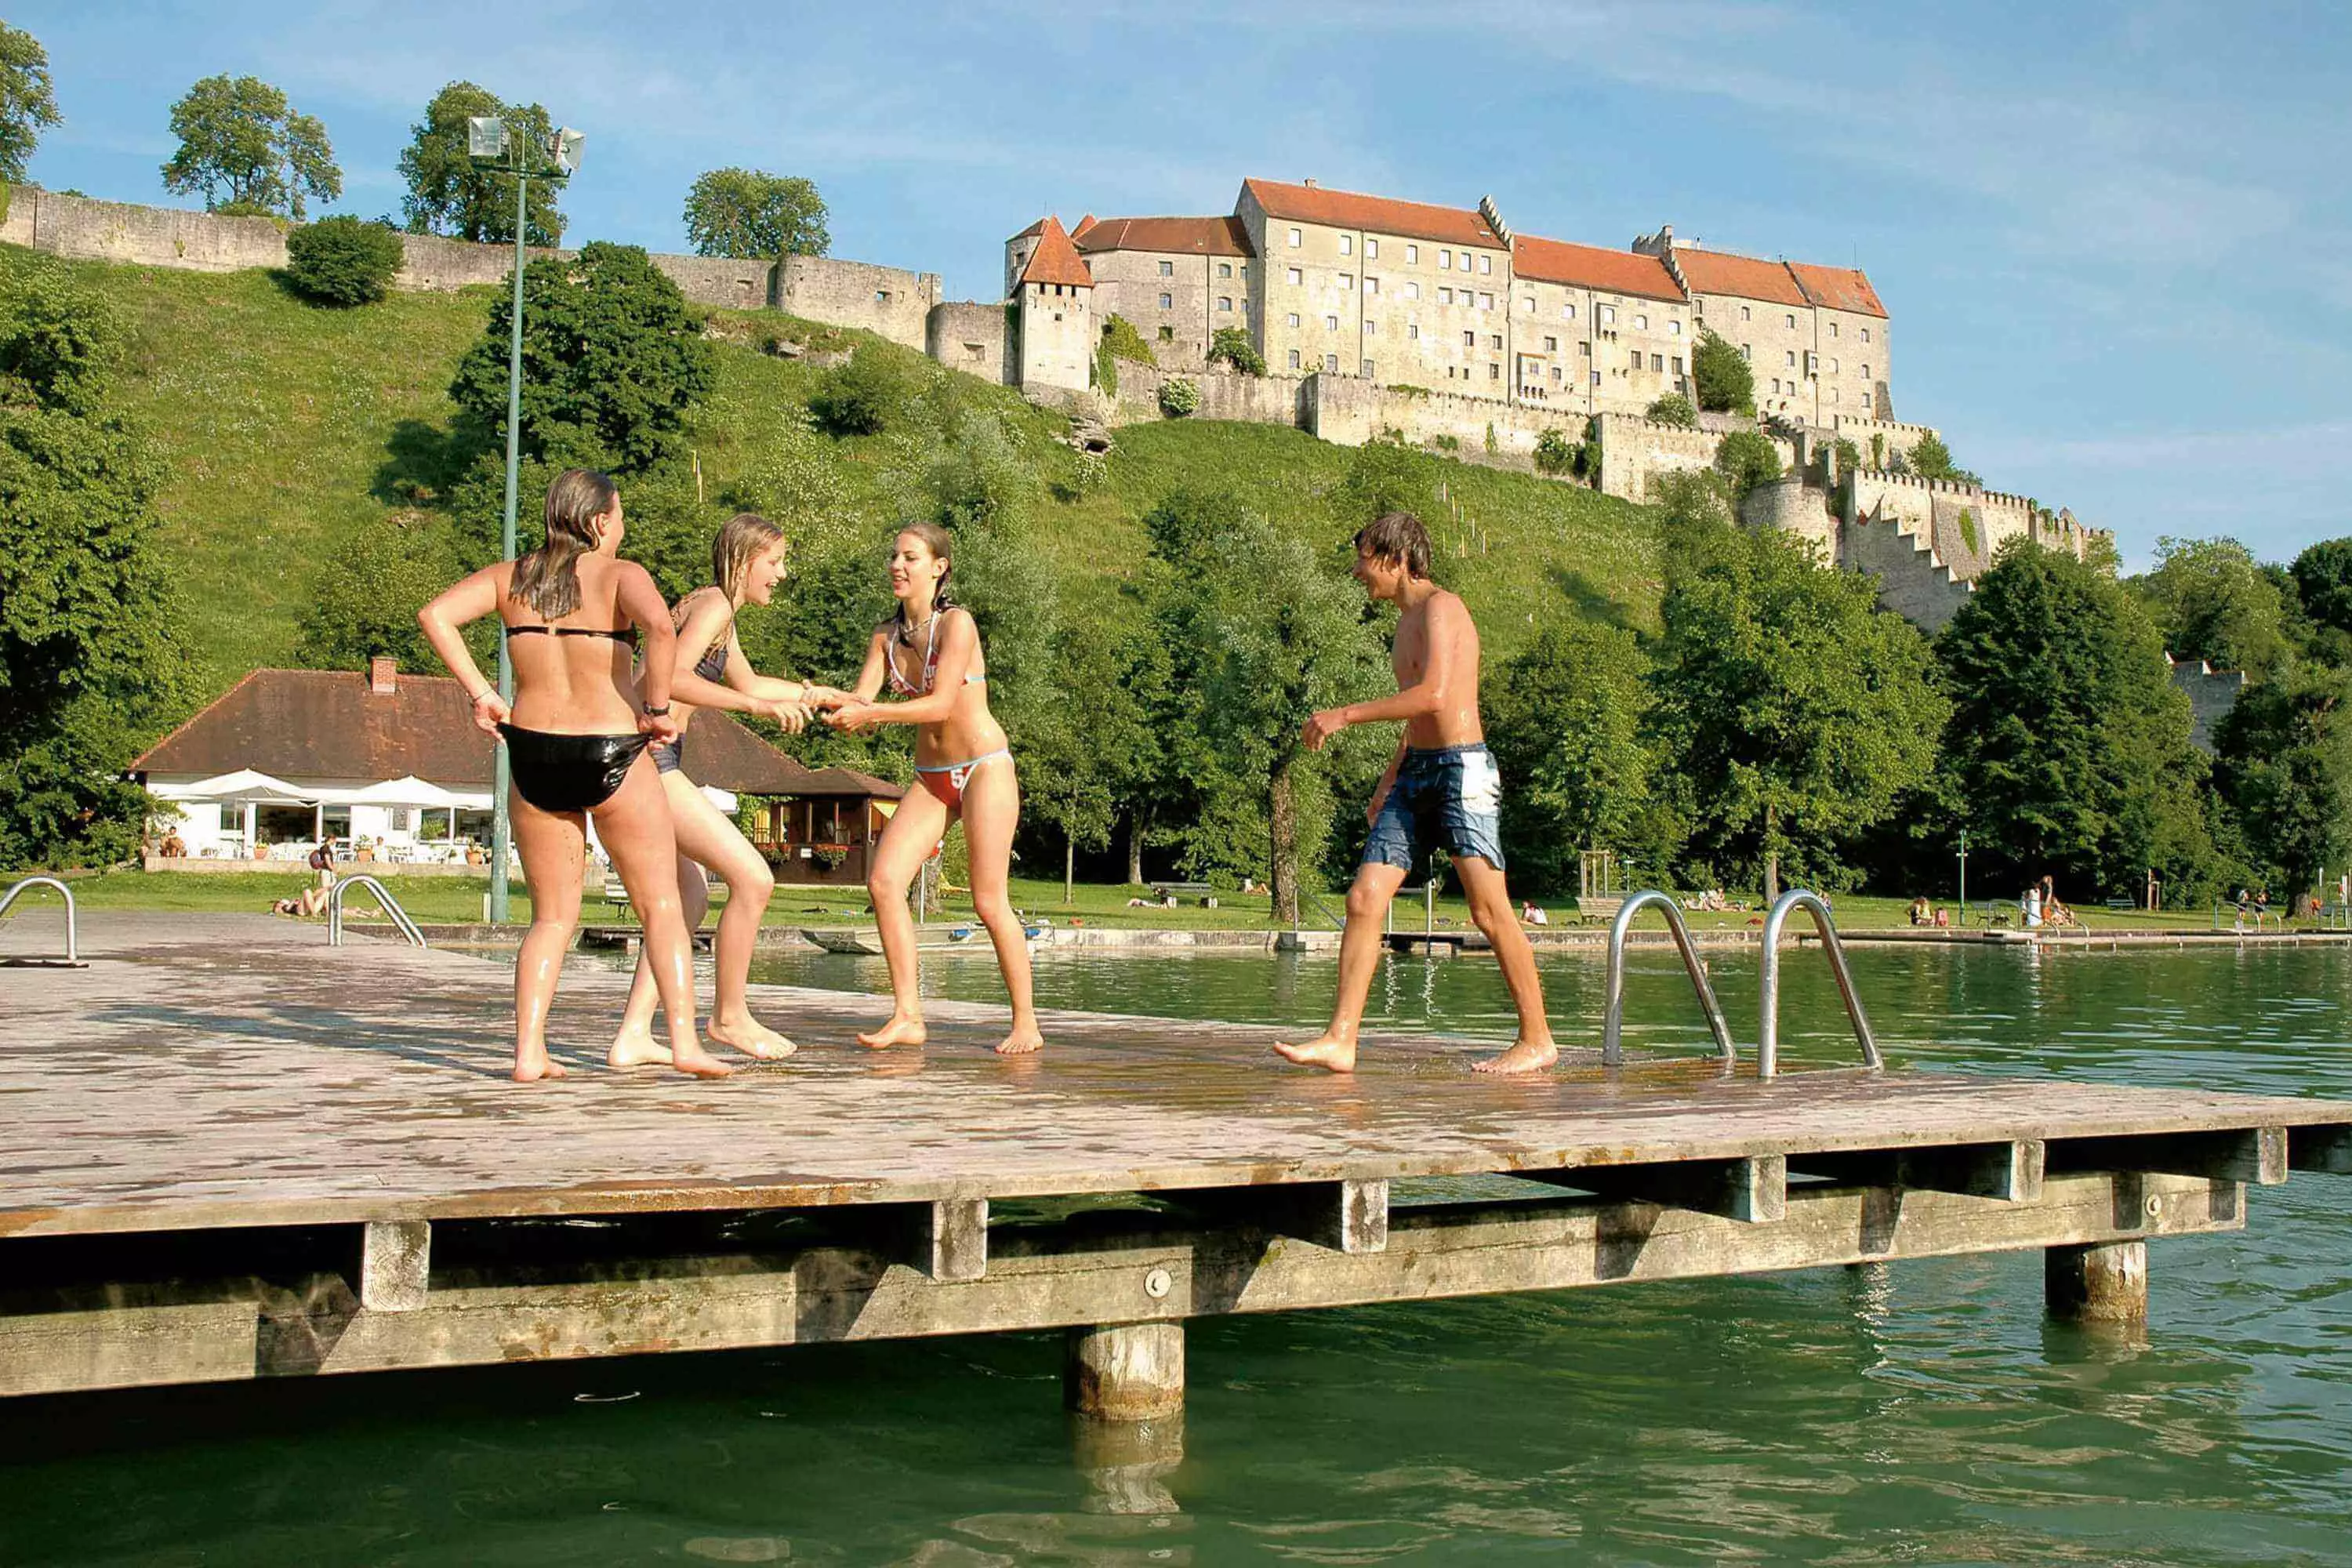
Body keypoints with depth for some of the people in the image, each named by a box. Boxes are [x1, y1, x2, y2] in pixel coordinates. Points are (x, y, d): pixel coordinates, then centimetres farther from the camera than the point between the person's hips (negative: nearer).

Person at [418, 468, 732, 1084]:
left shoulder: (511, 576, 6)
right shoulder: (619, 575, -6)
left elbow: (435, 615, -4)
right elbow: (660, 627, -26)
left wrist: (480, 692, -2)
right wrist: (656, 708, -15)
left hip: (532, 754, 4)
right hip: (613, 756, -4)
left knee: (552, 917, 14)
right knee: (662, 905, 8)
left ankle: (529, 1051, 2)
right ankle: (684, 1041, 0)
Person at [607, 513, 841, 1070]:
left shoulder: (708, 607, 22)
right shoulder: (715, 604, -8)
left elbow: (748, 683, 38)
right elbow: (670, 678, -24)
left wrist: (821, 695, 46)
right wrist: (757, 706, -25)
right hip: (646, 757, -11)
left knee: (688, 898, 16)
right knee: (753, 879, -7)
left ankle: (633, 1035, 13)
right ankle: (729, 1016, 6)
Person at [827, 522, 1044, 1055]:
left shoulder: (957, 622, -14)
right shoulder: (887, 635, 6)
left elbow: (940, 705, -23)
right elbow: (861, 701, -1)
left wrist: (870, 713, -28)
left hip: (984, 769, -6)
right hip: (930, 779, 6)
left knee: (989, 901, -8)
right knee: (884, 881, -10)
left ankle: (1026, 1024, 4)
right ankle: (907, 1016, -7)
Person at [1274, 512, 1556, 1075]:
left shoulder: (1441, 607, -8)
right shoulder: (1407, 622, 20)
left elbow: (1433, 695, -22)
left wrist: (1345, 715, -18)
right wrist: (1387, 785, 25)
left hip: (1462, 770, -9)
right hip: (1415, 774, 9)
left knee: (1491, 913, -6)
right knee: (1364, 900, -2)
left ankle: (1537, 1041, 4)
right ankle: (1339, 1041, -4)